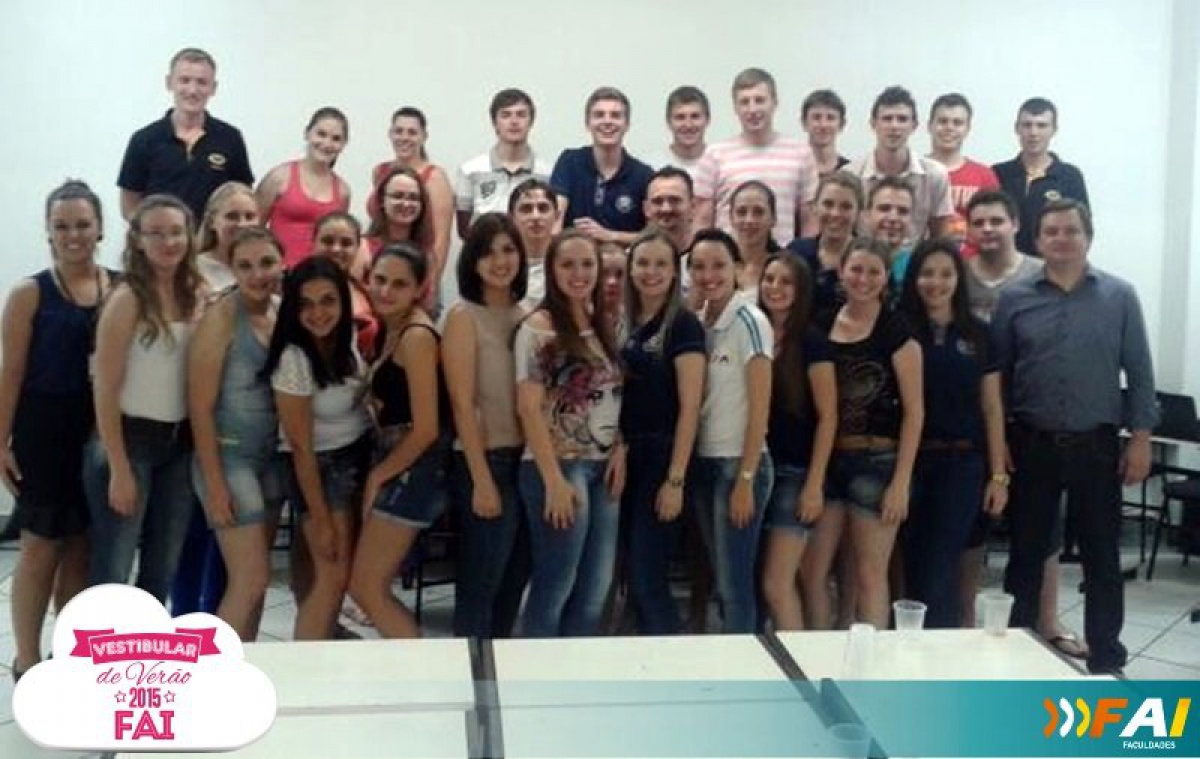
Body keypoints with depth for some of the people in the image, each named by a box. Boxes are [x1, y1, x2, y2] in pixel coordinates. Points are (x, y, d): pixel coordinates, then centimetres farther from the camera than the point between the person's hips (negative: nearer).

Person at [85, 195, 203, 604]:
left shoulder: (197, 296, 4)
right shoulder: (127, 299, -12)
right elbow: (105, 390, -13)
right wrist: (119, 469, -15)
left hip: (179, 442, 6)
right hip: (128, 439, -6)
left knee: (162, 570, 14)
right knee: (112, 572, -1)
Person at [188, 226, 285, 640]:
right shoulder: (221, 317, -13)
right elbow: (200, 406, -14)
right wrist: (214, 482, -16)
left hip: (272, 456, 6)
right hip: (229, 456, -6)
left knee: (250, 578, 12)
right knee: (253, 578, -7)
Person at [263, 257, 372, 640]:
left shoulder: (348, 336, -8)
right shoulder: (294, 360, -25)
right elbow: (301, 448, -20)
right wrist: (321, 520, -15)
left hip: (362, 456, 7)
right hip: (322, 467, -6)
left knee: (344, 570, 12)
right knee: (333, 576, -8)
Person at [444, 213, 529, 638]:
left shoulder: (527, 316, 9)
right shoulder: (464, 316, -8)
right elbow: (462, 405, -13)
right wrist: (482, 480, -17)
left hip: (527, 461, 7)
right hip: (486, 462, -7)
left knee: (514, 581, 14)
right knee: (480, 585, 0)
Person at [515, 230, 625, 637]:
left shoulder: (602, 325, 12)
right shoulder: (538, 327, -9)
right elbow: (529, 408, -13)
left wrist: (621, 450, 0)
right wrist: (554, 479, -18)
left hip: (602, 468, 7)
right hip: (559, 467, -7)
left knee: (596, 587, 10)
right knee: (555, 584, -1)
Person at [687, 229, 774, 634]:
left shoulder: (750, 322, -11)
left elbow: (760, 408, -12)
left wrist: (746, 478, -15)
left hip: (738, 464, -6)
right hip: (702, 463, 6)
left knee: (735, 583, -3)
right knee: (720, 580, 13)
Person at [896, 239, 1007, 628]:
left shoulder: (978, 334, 5)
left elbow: (991, 408, 7)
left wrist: (999, 474, 2)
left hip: (963, 462, 0)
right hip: (911, 460, 0)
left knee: (941, 565, 0)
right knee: (914, 562, 6)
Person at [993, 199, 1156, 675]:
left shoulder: (1119, 296, 1)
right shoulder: (1015, 299, 2)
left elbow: (1139, 373, 1)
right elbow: (997, 376, 3)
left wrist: (1140, 438, -5)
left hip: (1096, 444, 0)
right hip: (1032, 444, 1)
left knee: (1101, 553, 7)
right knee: (1027, 549, 10)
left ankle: (1105, 658, 19)